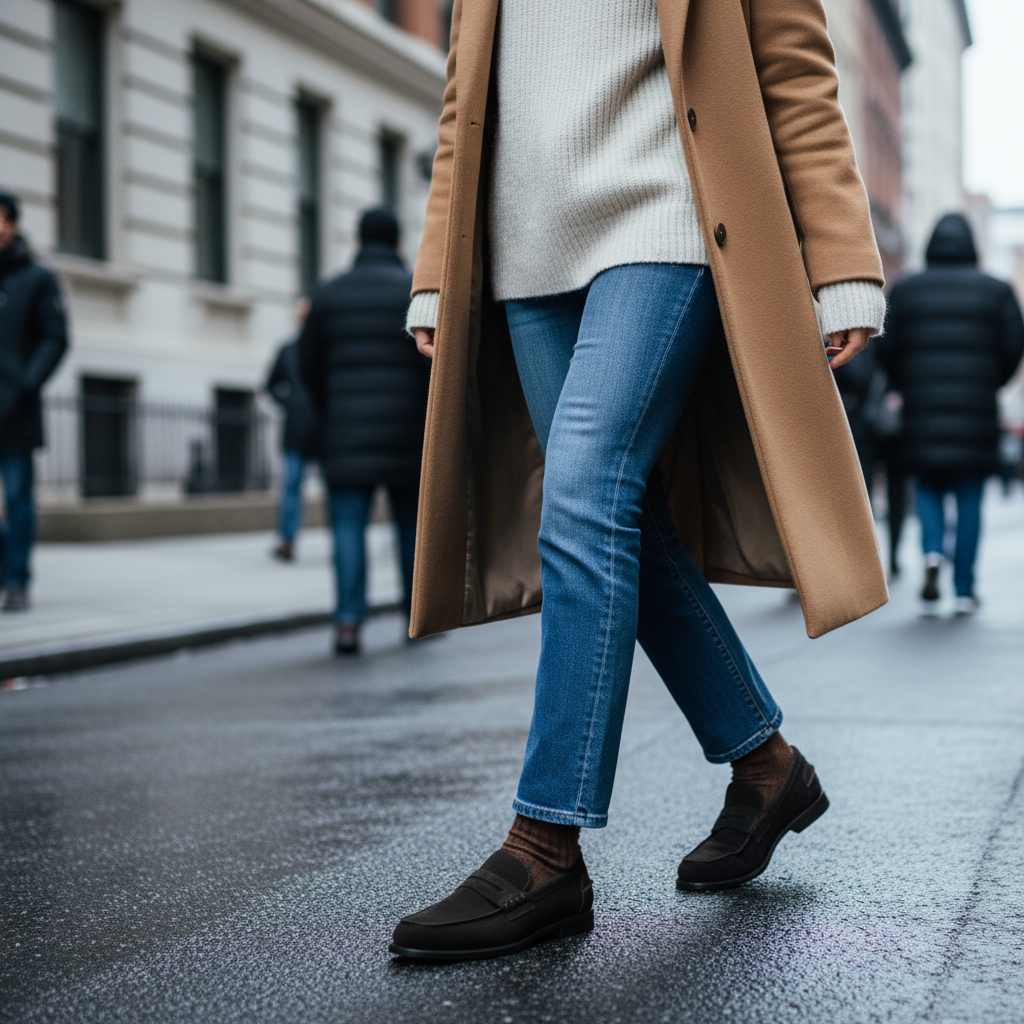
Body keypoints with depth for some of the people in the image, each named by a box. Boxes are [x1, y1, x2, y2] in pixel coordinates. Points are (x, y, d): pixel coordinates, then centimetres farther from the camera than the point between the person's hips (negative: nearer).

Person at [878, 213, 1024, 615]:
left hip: (922, 405, 1)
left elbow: (886, 348, 1)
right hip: (975, 409, -1)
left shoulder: (905, 290, 5)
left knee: (928, 488, 13)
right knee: (969, 499, 5)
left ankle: (932, 552, -14)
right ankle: (964, 590, 6)